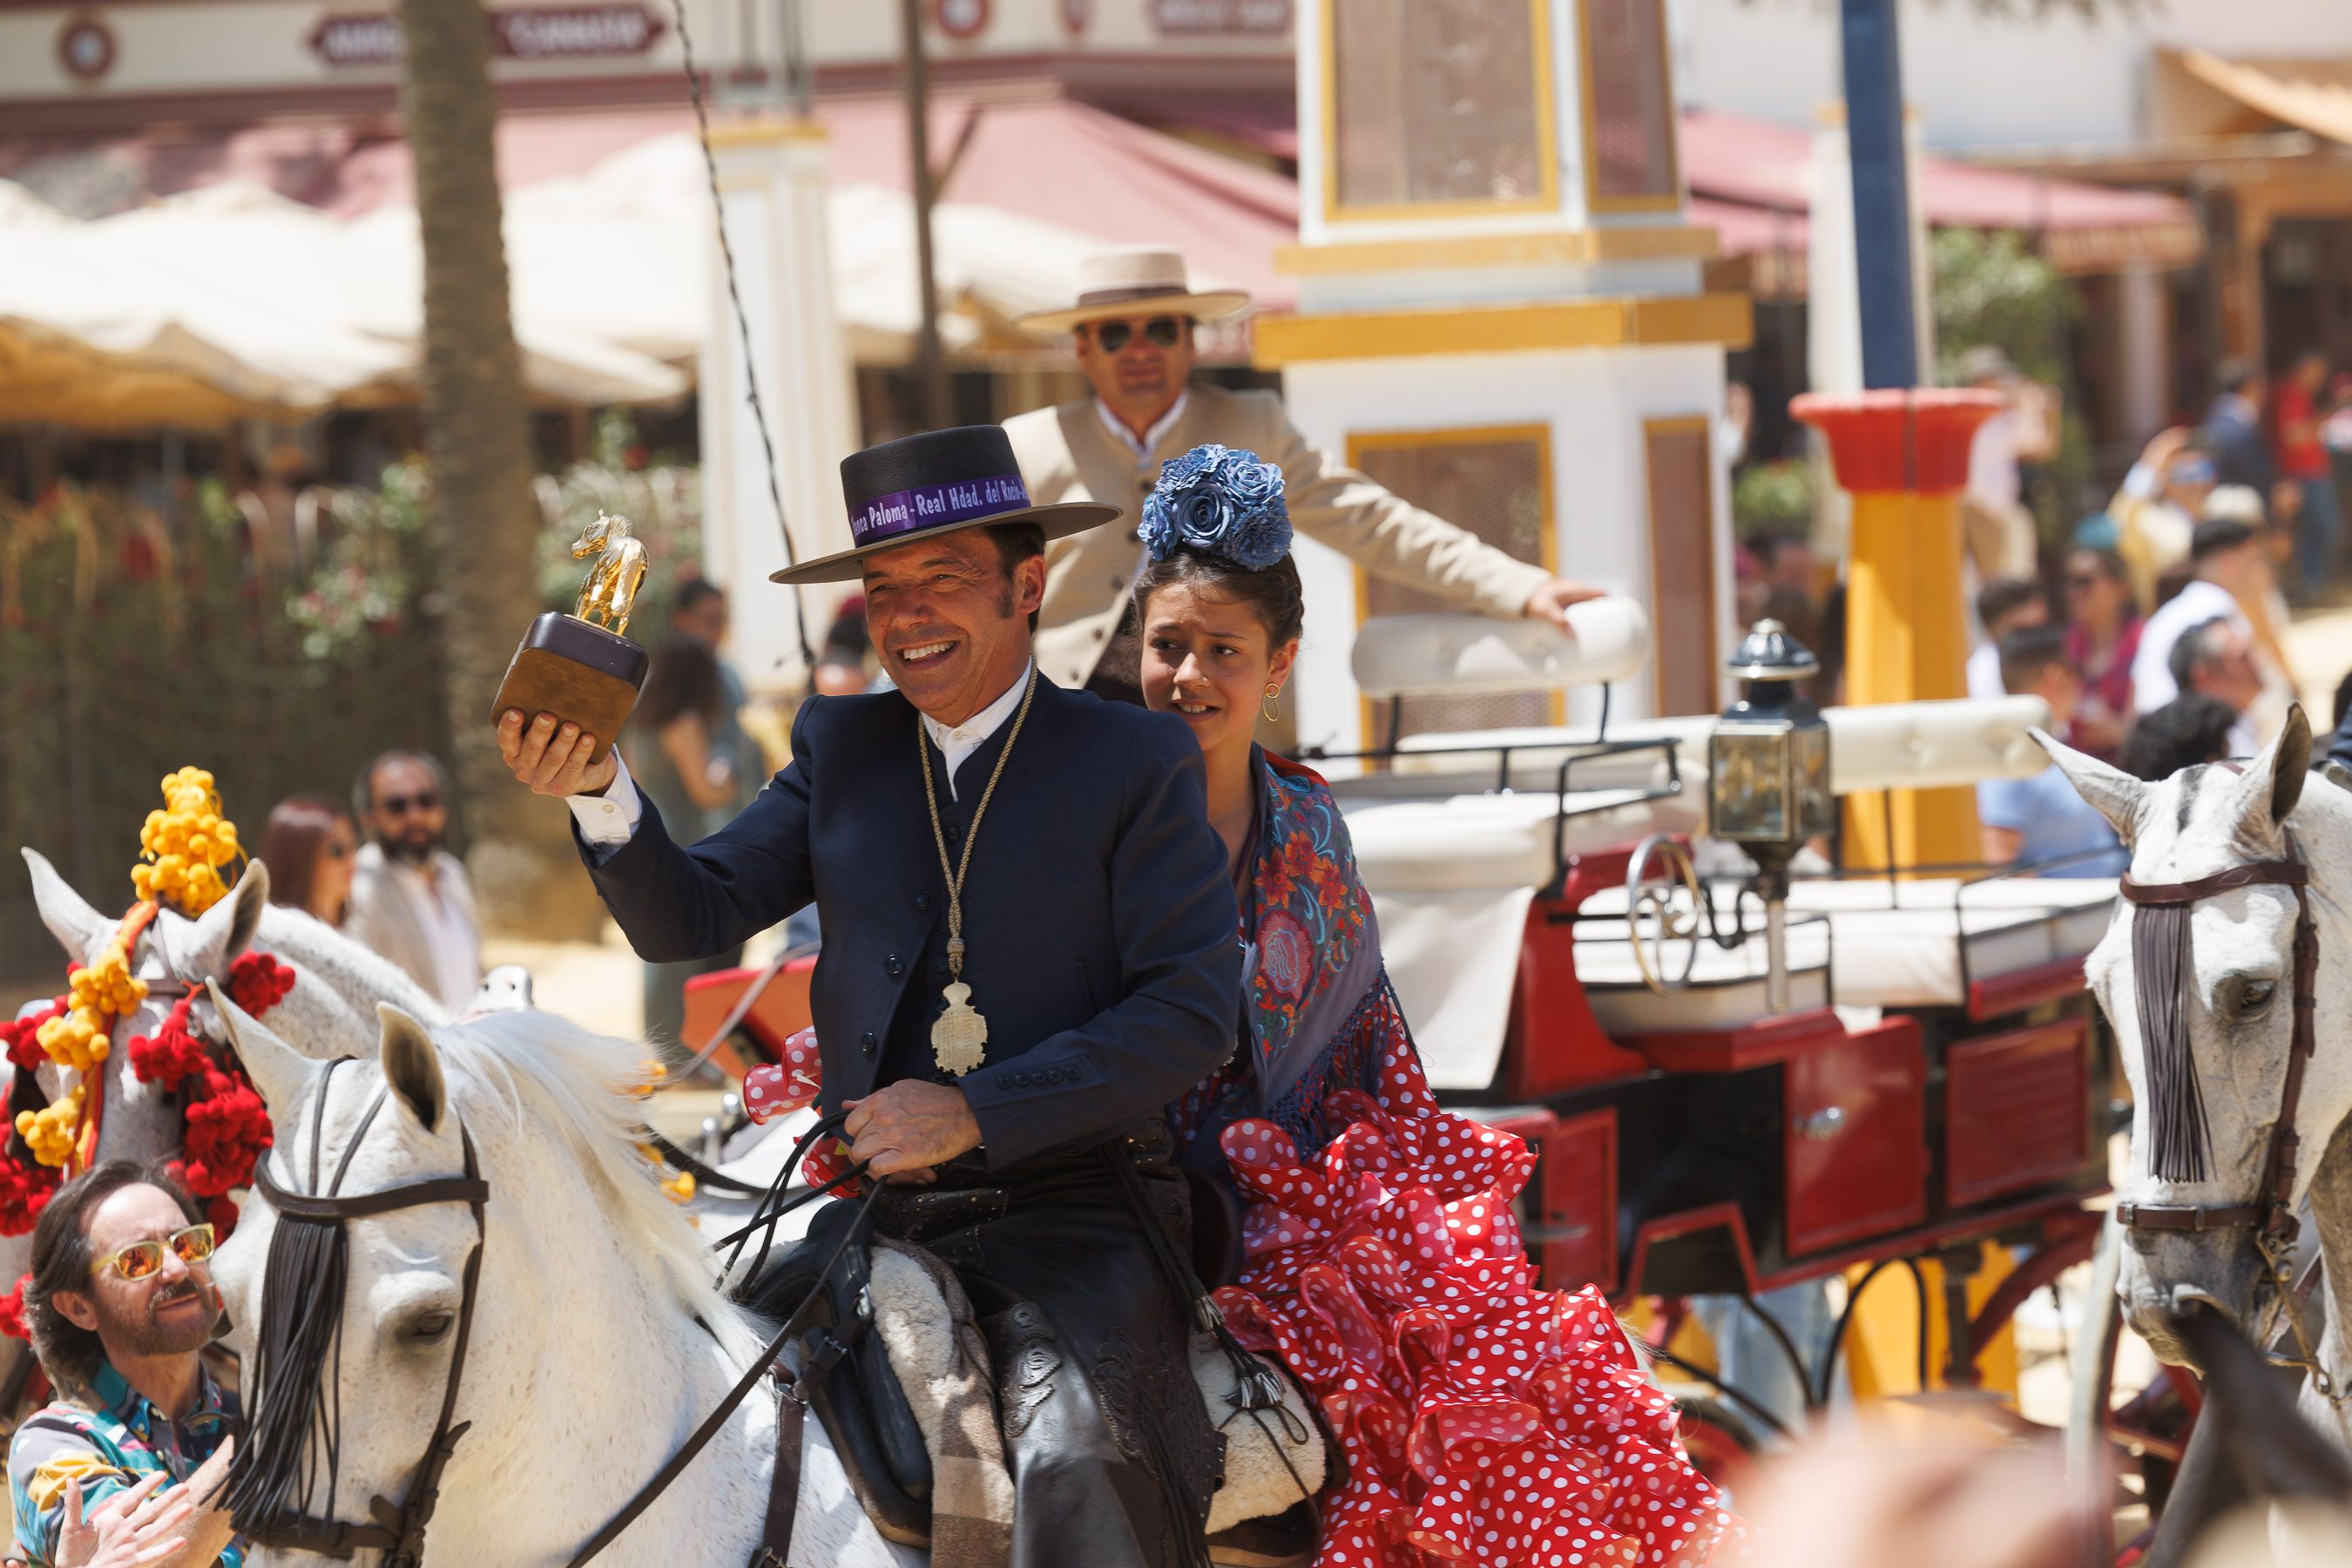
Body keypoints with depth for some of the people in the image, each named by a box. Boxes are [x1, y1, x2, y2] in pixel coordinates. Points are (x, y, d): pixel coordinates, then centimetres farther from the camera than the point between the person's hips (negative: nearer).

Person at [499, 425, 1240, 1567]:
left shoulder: (1134, 763, 1)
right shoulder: (840, 750, 13)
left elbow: (1193, 1012, -7)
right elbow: (687, 922, 8)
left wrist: (977, 1111, -16)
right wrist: (598, 795, -12)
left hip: (1073, 1214, -4)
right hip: (875, 1215, 5)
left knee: (1079, 1466, -31)